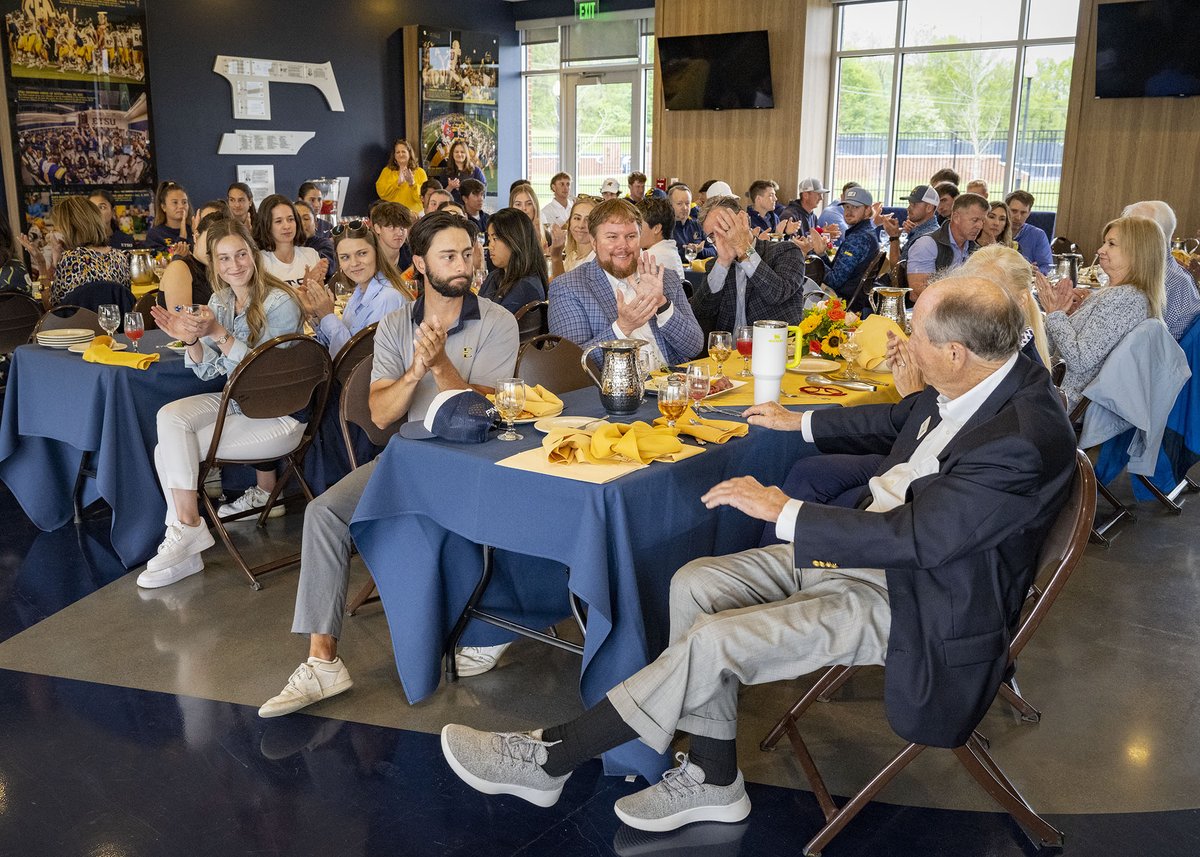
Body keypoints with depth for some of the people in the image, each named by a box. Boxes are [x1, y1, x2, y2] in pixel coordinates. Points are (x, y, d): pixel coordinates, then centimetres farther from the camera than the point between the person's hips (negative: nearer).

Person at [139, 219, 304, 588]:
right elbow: (208, 371, 3)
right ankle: (184, 531, -14)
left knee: (171, 450, -17)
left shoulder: (280, 302, -16)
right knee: (169, 417, -19)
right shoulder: (220, 300, 6)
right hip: (237, 402, 7)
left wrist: (218, 333, -29)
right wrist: (191, 339, -17)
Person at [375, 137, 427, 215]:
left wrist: (412, 183, -15)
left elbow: (423, 197, -1)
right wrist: (398, 182, -11)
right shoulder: (387, 171, 11)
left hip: (415, 213, 0)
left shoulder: (420, 172, 8)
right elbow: (381, 193, -2)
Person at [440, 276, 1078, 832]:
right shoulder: (974, 381, -1)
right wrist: (801, 423, 28)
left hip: (907, 598, -9)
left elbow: (915, 537, -30)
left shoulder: (1025, 441, -29)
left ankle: (548, 759, -3)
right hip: (863, 546, 9)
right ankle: (712, 780, 7)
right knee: (695, 584, -3)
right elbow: (899, 419, 19)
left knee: (712, 642, -20)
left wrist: (783, 511, -24)